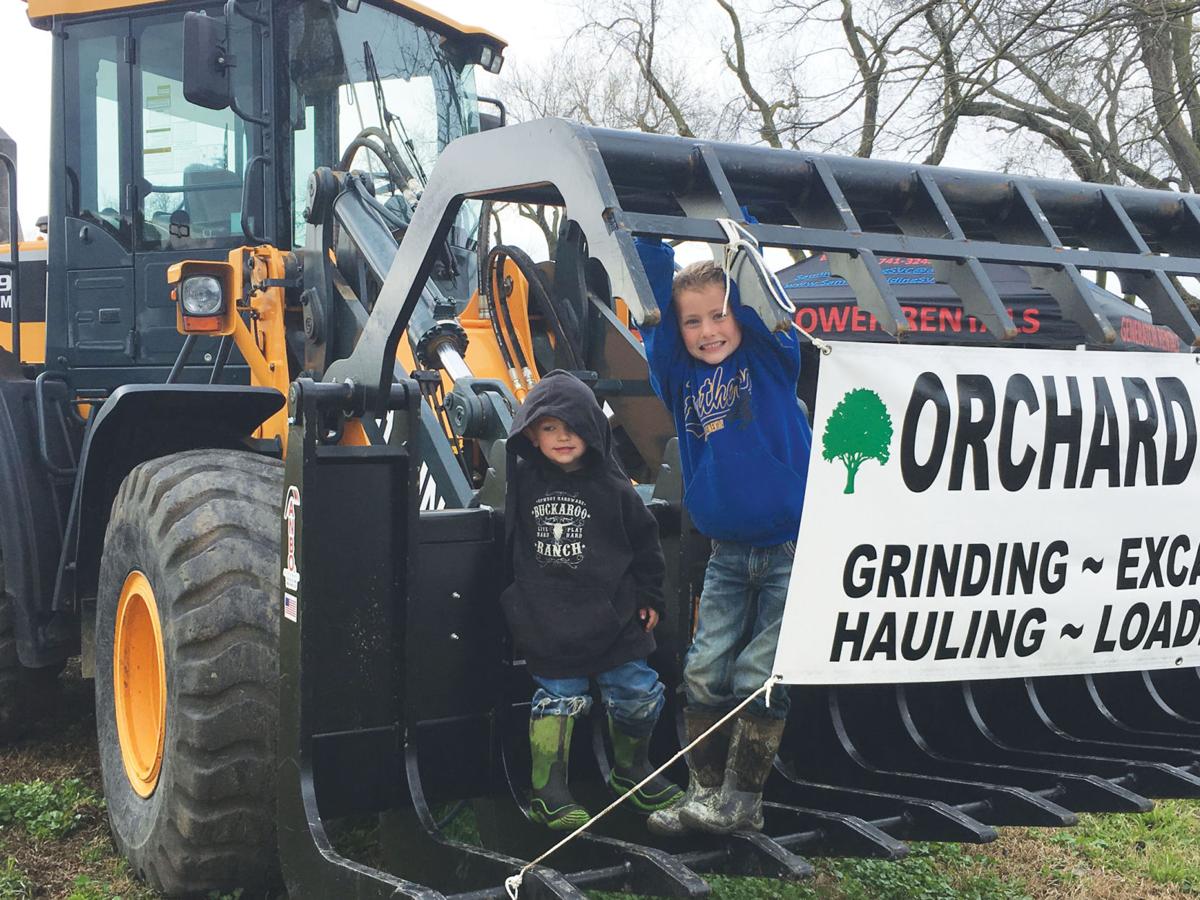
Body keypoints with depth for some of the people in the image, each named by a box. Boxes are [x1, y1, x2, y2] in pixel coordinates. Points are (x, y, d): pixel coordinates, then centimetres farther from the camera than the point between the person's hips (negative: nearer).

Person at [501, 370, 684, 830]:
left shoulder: (612, 486, -4)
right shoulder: (524, 480, 0)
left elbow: (645, 541, 6)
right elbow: (508, 541, 16)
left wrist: (648, 596, 8)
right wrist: (513, 601, 18)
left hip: (612, 617, 1)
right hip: (547, 624, -1)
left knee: (637, 696, 7)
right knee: (557, 700, 5)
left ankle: (631, 772, 31)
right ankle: (548, 793, 14)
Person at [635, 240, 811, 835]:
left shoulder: (770, 356, -5)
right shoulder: (678, 373, 4)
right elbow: (656, 296, -2)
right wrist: (649, 241, -10)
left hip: (790, 549, -4)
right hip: (727, 555, 4)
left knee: (759, 676, -1)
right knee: (704, 672, 3)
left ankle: (739, 802, 10)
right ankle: (703, 793, 16)